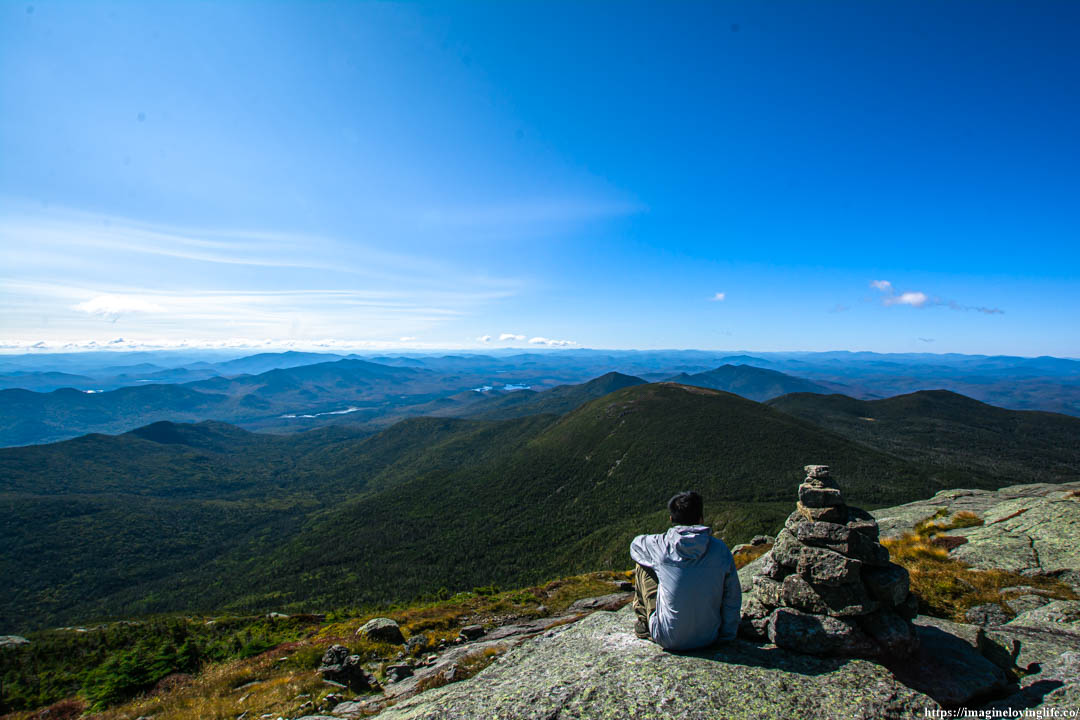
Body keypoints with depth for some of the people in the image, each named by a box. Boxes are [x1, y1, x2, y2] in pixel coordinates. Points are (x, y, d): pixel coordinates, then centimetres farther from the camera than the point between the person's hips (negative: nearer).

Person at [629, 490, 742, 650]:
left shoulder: (662, 544, -13)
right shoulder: (720, 549, -9)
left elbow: (635, 544, 11)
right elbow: (733, 598, -1)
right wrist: (727, 636, 13)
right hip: (709, 639, 2)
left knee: (642, 566, 12)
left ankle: (643, 622, 26)